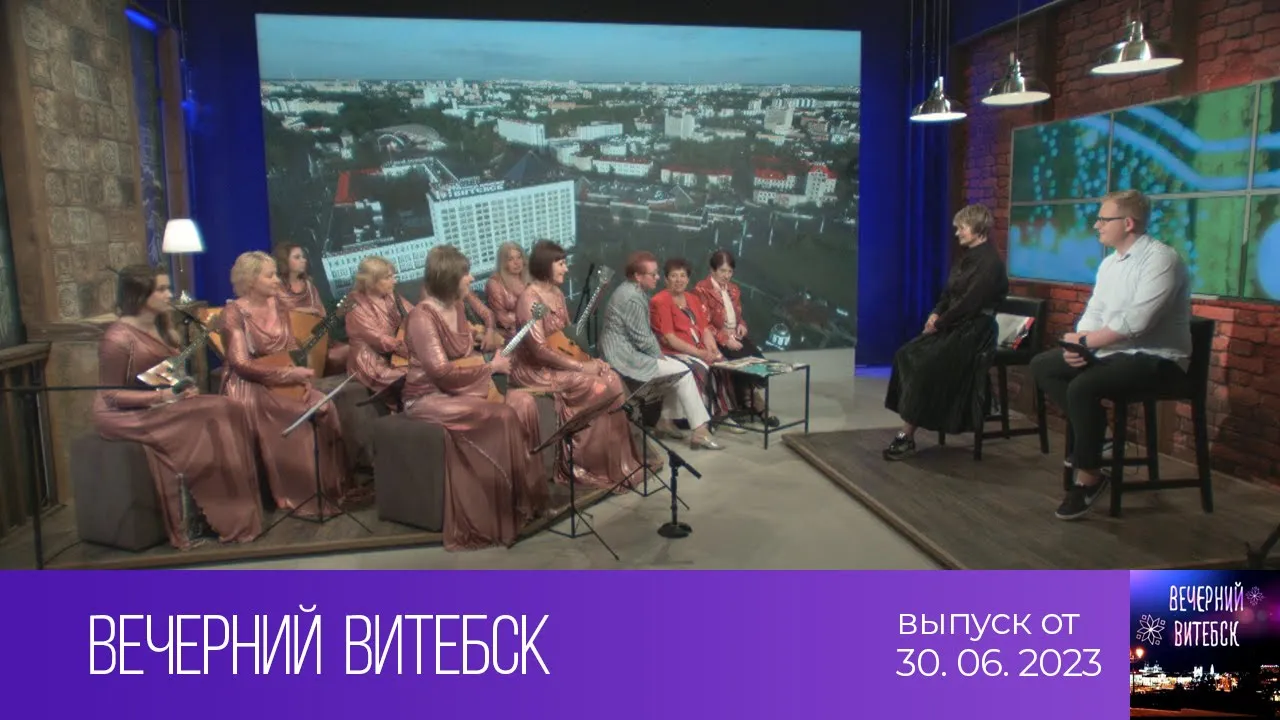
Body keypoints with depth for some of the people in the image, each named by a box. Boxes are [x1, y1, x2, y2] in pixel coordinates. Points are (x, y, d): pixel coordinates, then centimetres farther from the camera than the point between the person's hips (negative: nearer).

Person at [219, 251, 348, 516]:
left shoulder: (277, 305, 8)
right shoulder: (234, 313, -11)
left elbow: (292, 348, 12)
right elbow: (241, 364, -18)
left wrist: (301, 374, -8)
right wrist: (288, 374, -23)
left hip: (285, 382, 6)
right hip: (251, 387, -6)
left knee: (324, 407, -19)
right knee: (301, 418, -29)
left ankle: (329, 487, -8)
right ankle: (301, 496, -14)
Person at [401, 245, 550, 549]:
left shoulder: (457, 307, 7)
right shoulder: (422, 317, -19)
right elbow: (443, 373, -24)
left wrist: (495, 360, -2)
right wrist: (491, 367, -15)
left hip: (460, 389, 8)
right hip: (428, 397, -8)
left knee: (523, 402, -13)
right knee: (503, 417, -26)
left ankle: (528, 492, -5)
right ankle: (511, 503, -11)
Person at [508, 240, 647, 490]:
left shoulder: (556, 293, 10)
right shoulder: (530, 298, -18)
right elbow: (539, 349, -23)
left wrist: (588, 360, -4)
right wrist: (580, 366, -20)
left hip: (559, 363, 8)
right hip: (535, 369, -8)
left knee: (611, 378, -11)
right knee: (600, 388, -20)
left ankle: (620, 460, -5)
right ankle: (586, 463, -6)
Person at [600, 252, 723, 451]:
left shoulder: (634, 291, 13)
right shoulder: (633, 298, -21)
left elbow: (645, 332, 19)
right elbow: (642, 339, -20)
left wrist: (659, 353, 8)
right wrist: (659, 355, -4)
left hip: (628, 350, 10)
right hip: (625, 355, -10)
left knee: (677, 366, 13)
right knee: (683, 372, -11)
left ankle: (666, 420, 15)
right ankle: (700, 432, -8)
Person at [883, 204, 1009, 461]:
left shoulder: (990, 262, -13)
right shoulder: (965, 256, 16)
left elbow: (970, 304, -19)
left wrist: (939, 324, -14)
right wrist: (936, 313, 0)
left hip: (974, 331, -9)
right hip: (953, 326, 9)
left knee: (924, 365, -25)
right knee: (906, 355, -12)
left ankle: (907, 437, -20)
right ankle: (907, 429, -17)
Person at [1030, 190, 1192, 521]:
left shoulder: (1161, 258, -17)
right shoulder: (1109, 263, 11)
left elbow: (1135, 322, -27)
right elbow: (1093, 313, 10)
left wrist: (1084, 340, -17)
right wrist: (1078, 346, -11)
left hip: (1156, 359, -9)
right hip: (1113, 351, 9)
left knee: (1082, 387, -32)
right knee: (1042, 365, 2)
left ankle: (1088, 476, -16)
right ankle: (1092, 435, 3)